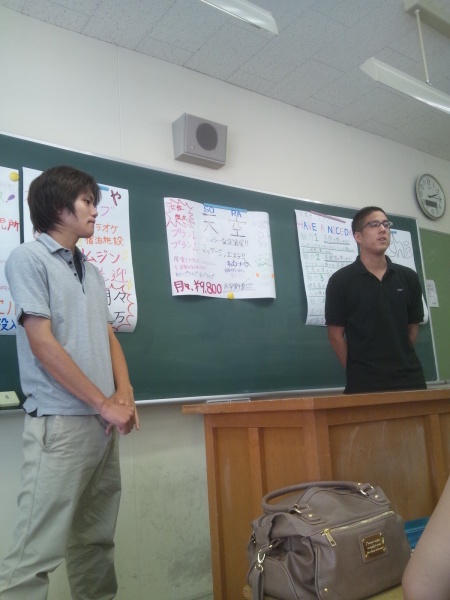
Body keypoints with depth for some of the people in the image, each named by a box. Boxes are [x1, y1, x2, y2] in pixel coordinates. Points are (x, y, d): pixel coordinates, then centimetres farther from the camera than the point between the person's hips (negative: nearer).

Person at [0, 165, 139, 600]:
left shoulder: (91, 271, 16)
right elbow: (43, 344, -14)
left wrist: (124, 394, -1)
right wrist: (105, 404, -12)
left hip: (103, 424, 7)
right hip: (59, 423, -7)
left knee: (96, 539, 15)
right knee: (37, 550, -2)